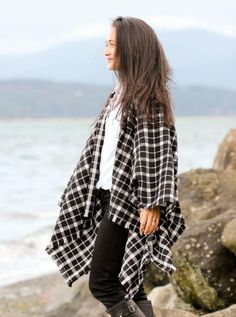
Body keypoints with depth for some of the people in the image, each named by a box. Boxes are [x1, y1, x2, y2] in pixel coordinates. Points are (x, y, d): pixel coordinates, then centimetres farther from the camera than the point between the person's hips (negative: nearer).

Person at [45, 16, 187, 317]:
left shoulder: (147, 95, -11)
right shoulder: (119, 94, 15)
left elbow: (157, 152, -17)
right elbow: (99, 150, 20)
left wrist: (153, 205, -23)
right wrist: (77, 197, 21)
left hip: (130, 200, -9)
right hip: (109, 197, 9)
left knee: (102, 283, -10)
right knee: (128, 286, 9)